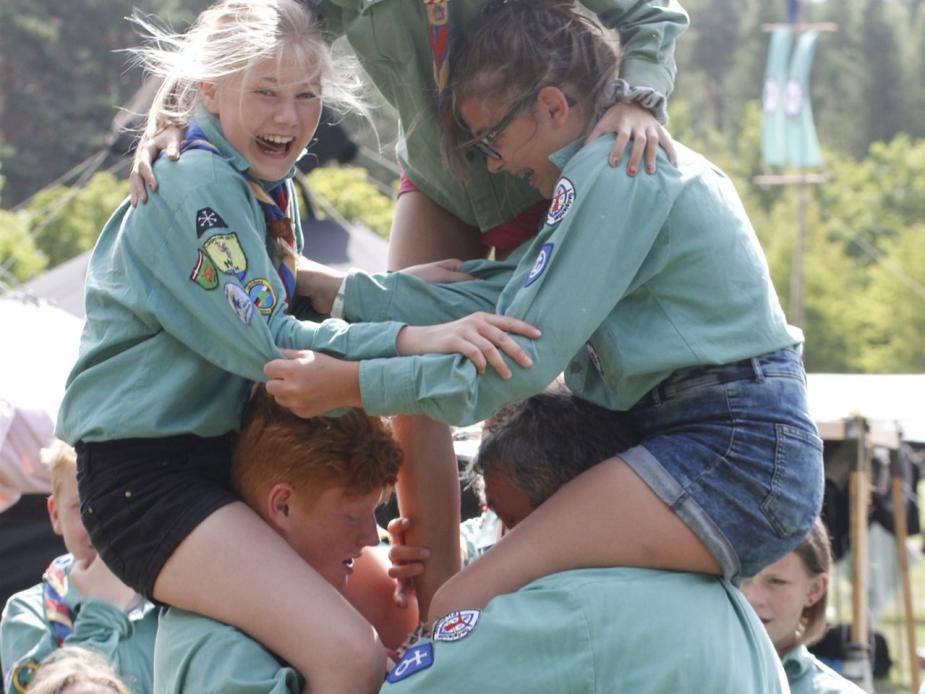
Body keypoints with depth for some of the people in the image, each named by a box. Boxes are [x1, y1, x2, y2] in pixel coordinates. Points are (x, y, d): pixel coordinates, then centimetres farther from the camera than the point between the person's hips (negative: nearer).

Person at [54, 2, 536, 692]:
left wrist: (392, 290, 3)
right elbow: (266, 343, -22)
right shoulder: (196, 183, -16)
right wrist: (414, 338, -30)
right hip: (144, 473, -10)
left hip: (222, 451, 10)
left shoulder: (267, 182, 12)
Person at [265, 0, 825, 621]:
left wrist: (355, 384, -11)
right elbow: (498, 302, 15)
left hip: (732, 453, -11)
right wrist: (331, 288, 16)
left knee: (465, 611, -21)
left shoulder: (608, 171, -10)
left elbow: (524, 356, -15)